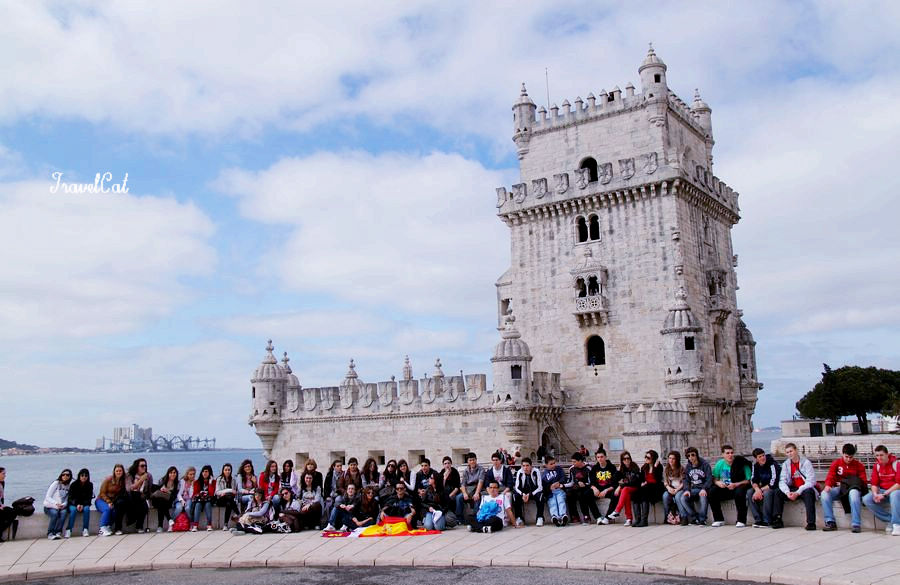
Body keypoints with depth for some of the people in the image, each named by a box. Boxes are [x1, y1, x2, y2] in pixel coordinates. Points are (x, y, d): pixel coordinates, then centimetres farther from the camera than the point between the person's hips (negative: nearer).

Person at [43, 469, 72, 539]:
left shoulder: (69, 486, 8)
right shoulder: (56, 484, -5)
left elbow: (67, 499, 5)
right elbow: (47, 497, -10)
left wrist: (63, 504, -18)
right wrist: (56, 503, -26)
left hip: (61, 507, 3)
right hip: (49, 506, -3)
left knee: (64, 512, -29)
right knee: (55, 513, -33)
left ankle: (58, 533, -25)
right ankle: (50, 534, -25)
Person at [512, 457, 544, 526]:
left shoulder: (536, 472, -17)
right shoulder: (519, 472, -10)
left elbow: (540, 487, -19)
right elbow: (517, 487, -9)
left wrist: (530, 495, -31)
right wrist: (523, 494, -29)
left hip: (534, 492, -2)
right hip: (524, 493, 2)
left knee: (540, 495, -34)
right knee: (515, 495, -26)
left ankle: (540, 518, -26)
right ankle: (519, 518, -19)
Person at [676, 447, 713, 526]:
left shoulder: (705, 464, -4)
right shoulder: (687, 466, 10)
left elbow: (709, 479, -10)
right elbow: (686, 480, 10)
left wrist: (704, 489, -26)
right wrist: (687, 490, -10)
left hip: (703, 489, -4)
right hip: (693, 489, 4)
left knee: (703, 497, -38)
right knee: (683, 498, -24)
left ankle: (702, 519, -21)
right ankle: (695, 517, -13)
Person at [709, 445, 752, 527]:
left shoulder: (741, 463, -9)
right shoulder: (720, 464, 4)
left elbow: (748, 480, -10)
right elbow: (714, 478, 11)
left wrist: (736, 484, -23)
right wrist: (718, 482, -12)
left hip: (738, 487, -4)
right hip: (724, 489, 4)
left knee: (739, 492, -38)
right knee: (711, 492, -21)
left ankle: (741, 520, -24)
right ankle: (719, 519, -9)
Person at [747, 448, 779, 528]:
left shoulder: (772, 465, -20)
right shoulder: (756, 466, 1)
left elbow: (773, 483, -25)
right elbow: (753, 480, -2)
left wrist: (761, 490, -23)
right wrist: (757, 489, -23)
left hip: (775, 488, -7)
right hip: (763, 488, 7)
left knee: (767, 493, -37)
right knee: (749, 493, -17)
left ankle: (767, 521, -26)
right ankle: (758, 519, -16)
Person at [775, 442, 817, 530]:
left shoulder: (806, 462, -9)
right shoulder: (785, 464, 5)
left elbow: (810, 481, -17)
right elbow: (782, 481, -2)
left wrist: (797, 493, -25)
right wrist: (787, 492, -22)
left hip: (805, 489, -5)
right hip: (793, 489, 5)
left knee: (808, 492, -36)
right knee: (778, 493, -18)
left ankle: (811, 523, -36)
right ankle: (778, 520, -14)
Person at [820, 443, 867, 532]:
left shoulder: (859, 465, 6)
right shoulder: (836, 463, 9)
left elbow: (863, 481, 0)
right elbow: (830, 476, -2)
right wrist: (828, 485, -25)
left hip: (852, 489, -2)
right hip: (838, 489, 2)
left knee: (854, 493, -40)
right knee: (824, 494, -28)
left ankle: (856, 524, -36)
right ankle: (830, 522, -24)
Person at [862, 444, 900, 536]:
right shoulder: (876, 466, 4)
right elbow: (874, 483, 4)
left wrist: (884, 494, -23)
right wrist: (875, 494, -17)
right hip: (882, 491, 5)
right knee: (866, 499, -20)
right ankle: (890, 520, -13)